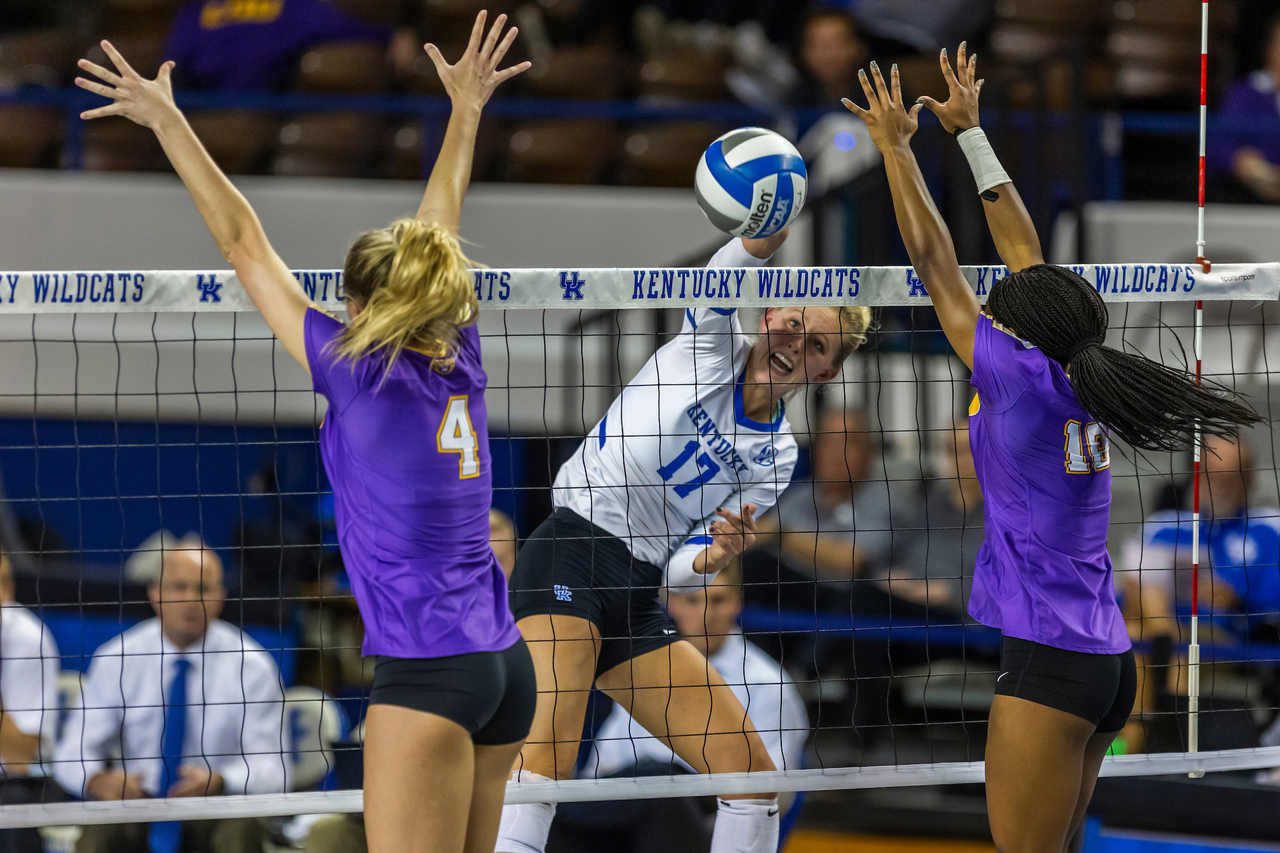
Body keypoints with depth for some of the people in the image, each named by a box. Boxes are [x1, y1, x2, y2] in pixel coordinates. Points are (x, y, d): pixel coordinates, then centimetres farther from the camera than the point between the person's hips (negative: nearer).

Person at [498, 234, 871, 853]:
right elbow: (727, 272, -19)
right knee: (544, 759, -27)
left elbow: (681, 567, 7)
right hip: (569, 561, -7)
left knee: (753, 771, 3)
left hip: (639, 603, 7)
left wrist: (713, 557, -17)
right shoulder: (714, 341, 4)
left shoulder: (775, 458, 13)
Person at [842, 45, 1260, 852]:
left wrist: (896, 145, 5)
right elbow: (1025, 250, 18)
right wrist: (969, 131, 25)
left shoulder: (1022, 379, -10)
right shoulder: (1080, 386, 8)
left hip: (1048, 664, -8)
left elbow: (935, 262, -4)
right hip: (1109, 661, 8)